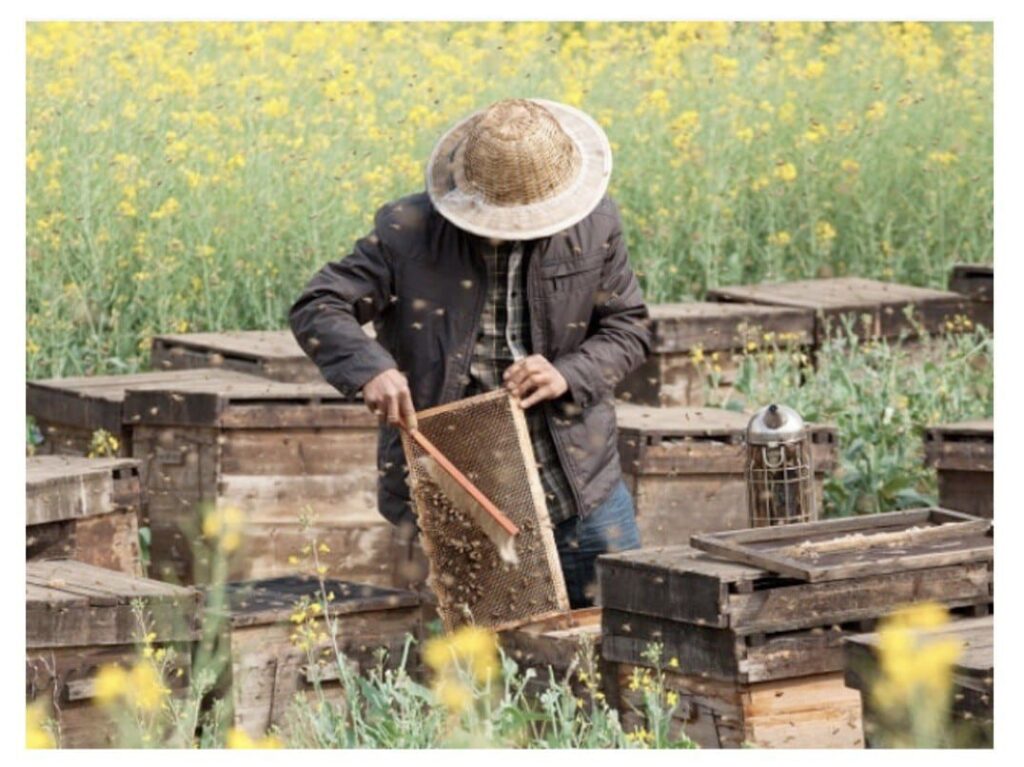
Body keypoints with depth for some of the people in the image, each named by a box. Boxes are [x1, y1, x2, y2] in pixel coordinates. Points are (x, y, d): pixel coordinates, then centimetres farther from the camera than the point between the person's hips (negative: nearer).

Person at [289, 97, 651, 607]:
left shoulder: (596, 226, -3)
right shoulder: (409, 231, -10)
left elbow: (629, 327, 6)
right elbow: (316, 309, -10)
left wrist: (569, 375, -14)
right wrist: (371, 369, -30)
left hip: (577, 476, 2)